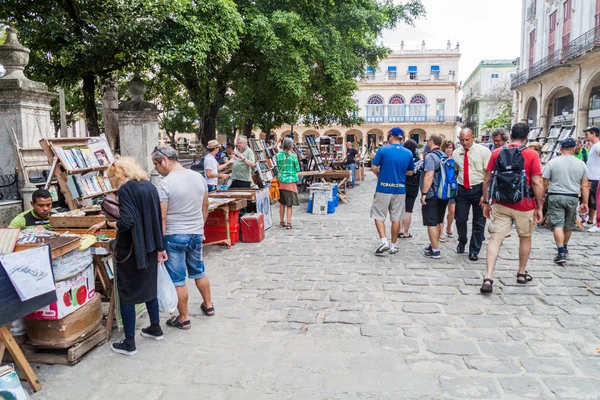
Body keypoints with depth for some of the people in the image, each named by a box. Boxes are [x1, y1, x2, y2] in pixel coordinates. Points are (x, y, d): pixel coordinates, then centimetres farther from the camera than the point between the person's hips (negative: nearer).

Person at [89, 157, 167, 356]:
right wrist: (160, 247, 17)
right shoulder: (150, 186, 6)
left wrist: (107, 222, -7)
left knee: (127, 294, 4)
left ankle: (129, 343, 12)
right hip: (150, 247, 8)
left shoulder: (126, 189, -15)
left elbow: (126, 223, -25)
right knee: (149, 288, 21)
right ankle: (155, 328, 35)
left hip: (131, 249, -7)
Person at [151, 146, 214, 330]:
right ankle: (208, 305, 37)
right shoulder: (198, 177, 0)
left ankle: (184, 318, 18)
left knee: (177, 279, 7)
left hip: (174, 236, -6)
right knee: (199, 271, 24)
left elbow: (162, 218, -17)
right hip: (196, 234, 6)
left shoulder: (166, 184, -18)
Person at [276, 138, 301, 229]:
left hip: (281, 181, 4)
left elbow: (277, 167, 9)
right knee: (289, 204, 0)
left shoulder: (278, 155, -1)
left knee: (282, 203, 16)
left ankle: (281, 222, 24)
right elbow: (297, 169, -1)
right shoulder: (293, 156, -10)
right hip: (291, 181, -4)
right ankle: (288, 223, -1)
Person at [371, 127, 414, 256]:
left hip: (383, 188, -3)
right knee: (396, 218, 10)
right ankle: (393, 245, 18)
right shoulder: (408, 153, 2)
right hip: (400, 189, 3)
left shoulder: (383, 149, -8)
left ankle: (384, 241, -7)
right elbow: (410, 172, 10)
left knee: (379, 216, 7)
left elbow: (374, 168, -7)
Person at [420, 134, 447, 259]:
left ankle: (435, 251, -1)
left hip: (432, 195, -9)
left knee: (431, 223, -3)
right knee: (437, 222, 19)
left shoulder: (430, 156, -16)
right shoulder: (443, 156, 12)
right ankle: (433, 245, 31)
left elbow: (429, 175, -25)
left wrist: (424, 193, -23)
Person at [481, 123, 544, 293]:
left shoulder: (497, 153, 1)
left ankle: (488, 278, -12)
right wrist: (540, 207, -2)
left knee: (495, 239, -1)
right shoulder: (532, 155, -7)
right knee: (525, 238, 19)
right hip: (525, 205, -1)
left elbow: (487, 180, 2)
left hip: (500, 204, 1)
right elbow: (537, 183, -10)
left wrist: (486, 203, 10)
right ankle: (522, 274, 33)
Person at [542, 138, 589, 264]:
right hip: (572, 198, 3)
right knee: (568, 225, 18)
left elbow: (545, 183, -5)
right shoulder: (581, 164, 3)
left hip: (555, 197, -3)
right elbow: (585, 186, 5)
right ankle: (564, 247, 37)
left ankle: (561, 252, -13)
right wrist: (585, 203, 10)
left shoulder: (552, 162, -5)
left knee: (557, 225, -3)